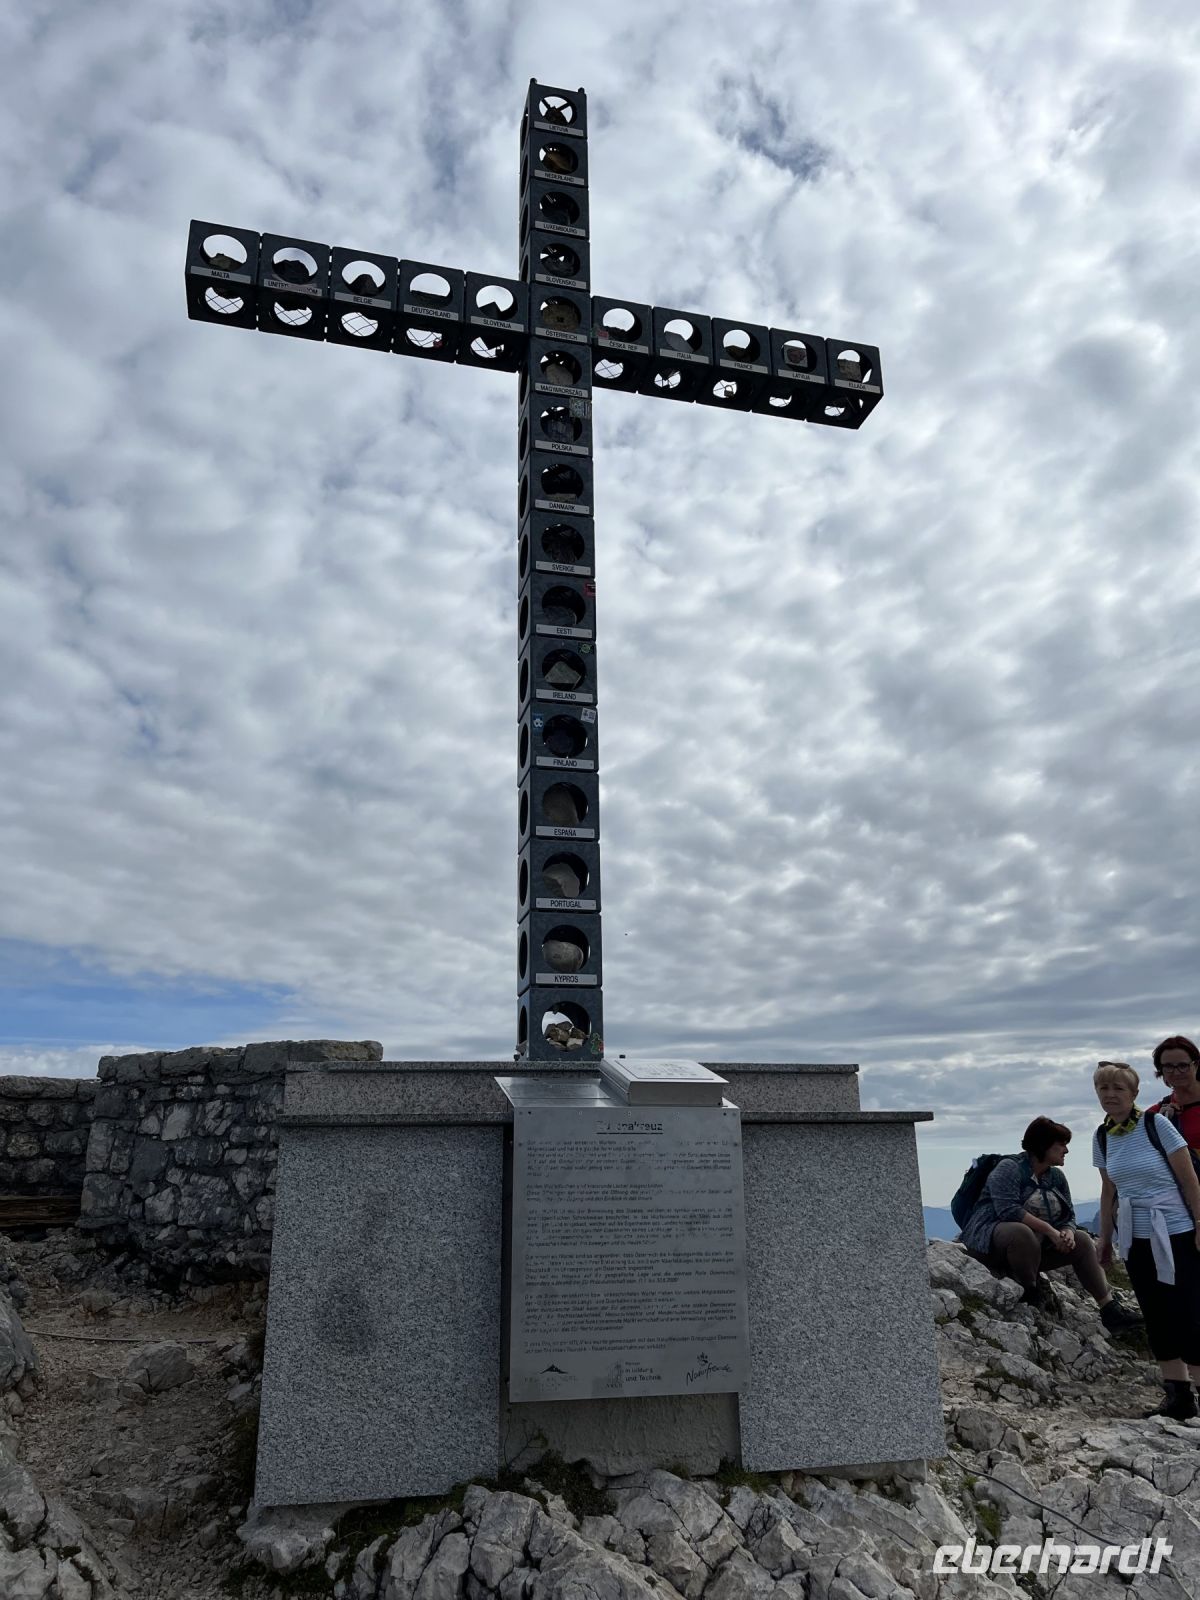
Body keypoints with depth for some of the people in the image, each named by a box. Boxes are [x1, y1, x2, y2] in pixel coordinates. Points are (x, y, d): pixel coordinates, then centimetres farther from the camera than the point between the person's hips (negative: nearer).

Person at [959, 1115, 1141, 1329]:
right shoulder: (1009, 1168, -14)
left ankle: (1110, 1310, -3)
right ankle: (1031, 1293, -18)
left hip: (1037, 1246, 8)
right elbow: (1008, 1210, -26)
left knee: (1082, 1241, -1)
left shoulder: (1057, 1176, 11)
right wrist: (1049, 1230, -27)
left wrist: (1067, 1232, -13)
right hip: (991, 1241, -8)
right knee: (1023, 1233, -38)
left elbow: (1069, 1216, 11)